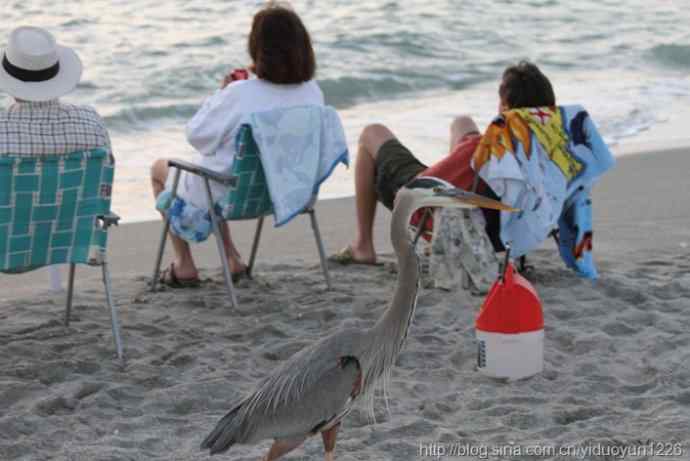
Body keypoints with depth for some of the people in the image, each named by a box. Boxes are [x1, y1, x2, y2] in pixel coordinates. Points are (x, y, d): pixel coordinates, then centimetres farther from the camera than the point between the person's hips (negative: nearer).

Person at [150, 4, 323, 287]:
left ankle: (184, 265, 23)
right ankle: (231, 258, 32)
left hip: (226, 195, -6)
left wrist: (221, 93, -7)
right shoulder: (312, 93, -14)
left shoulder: (239, 95, -32)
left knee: (160, 168, 24)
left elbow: (197, 135, -18)